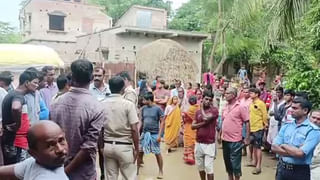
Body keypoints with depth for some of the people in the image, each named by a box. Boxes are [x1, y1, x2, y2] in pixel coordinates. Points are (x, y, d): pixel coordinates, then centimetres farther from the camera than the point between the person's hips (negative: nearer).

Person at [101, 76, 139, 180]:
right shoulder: (128, 104, -11)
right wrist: (136, 148, -4)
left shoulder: (102, 104, 0)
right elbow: (134, 129, -14)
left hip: (107, 145, 4)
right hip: (124, 146, -4)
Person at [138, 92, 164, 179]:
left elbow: (162, 122, -7)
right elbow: (141, 121, 10)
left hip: (154, 134, -4)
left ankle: (161, 171, 19)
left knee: (157, 153, 4)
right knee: (140, 152, 7)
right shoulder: (143, 109, 4)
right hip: (144, 133, 4)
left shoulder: (157, 109, -10)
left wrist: (159, 135, -12)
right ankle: (137, 169, 22)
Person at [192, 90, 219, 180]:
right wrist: (203, 123, -13)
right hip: (198, 143, 6)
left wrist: (202, 108, -5)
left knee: (208, 168, -5)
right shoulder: (198, 111, 9)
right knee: (200, 166, 16)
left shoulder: (214, 110, -8)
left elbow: (206, 118, -24)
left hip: (209, 144, -6)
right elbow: (192, 126, 5)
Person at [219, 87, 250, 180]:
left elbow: (247, 123, -12)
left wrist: (247, 138, -14)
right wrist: (220, 134, 15)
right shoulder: (226, 106, 7)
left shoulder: (241, 106, -12)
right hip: (225, 139, 7)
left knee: (235, 163, 4)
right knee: (227, 161, 17)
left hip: (235, 140, -7)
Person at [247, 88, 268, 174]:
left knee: (258, 147, -4)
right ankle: (254, 161, 31)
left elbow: (265, 115, -13)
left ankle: (258, 166, 1)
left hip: (258, 128, -8)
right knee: (254, 145, 18)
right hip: (251, 128, 8)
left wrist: (265, 124, -8)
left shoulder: (261, 103, -14)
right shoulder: (251, 103, 10)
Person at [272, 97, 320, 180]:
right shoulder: (286, 126, 4)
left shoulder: (313, 130, -12)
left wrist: (284, 146, -6)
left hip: (300, 172, -4)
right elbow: (274, 147, -3)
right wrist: (294, 151, -15)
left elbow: (300, 153, -22)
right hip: (281, 168, 5)